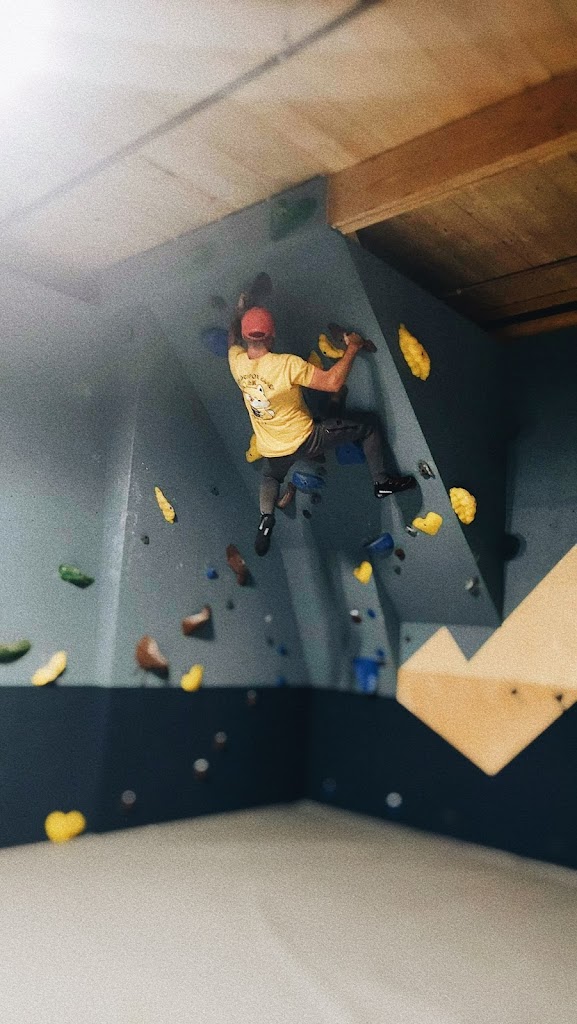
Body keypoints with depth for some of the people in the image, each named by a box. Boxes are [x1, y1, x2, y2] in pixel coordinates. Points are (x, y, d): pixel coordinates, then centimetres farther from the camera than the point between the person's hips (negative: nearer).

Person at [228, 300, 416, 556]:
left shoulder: (236, 361, -11)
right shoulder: (286, 364, -27)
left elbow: (232, 338, 14)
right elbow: (333, 382, -26)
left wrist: (240, 313, 30)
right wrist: (352, 348, -15)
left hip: (271, 450, 5)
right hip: (304, 440, -5)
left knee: (270, 477, 39)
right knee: (367, 425, 9)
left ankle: (266, 518, 16)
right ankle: (382, 482, 15)